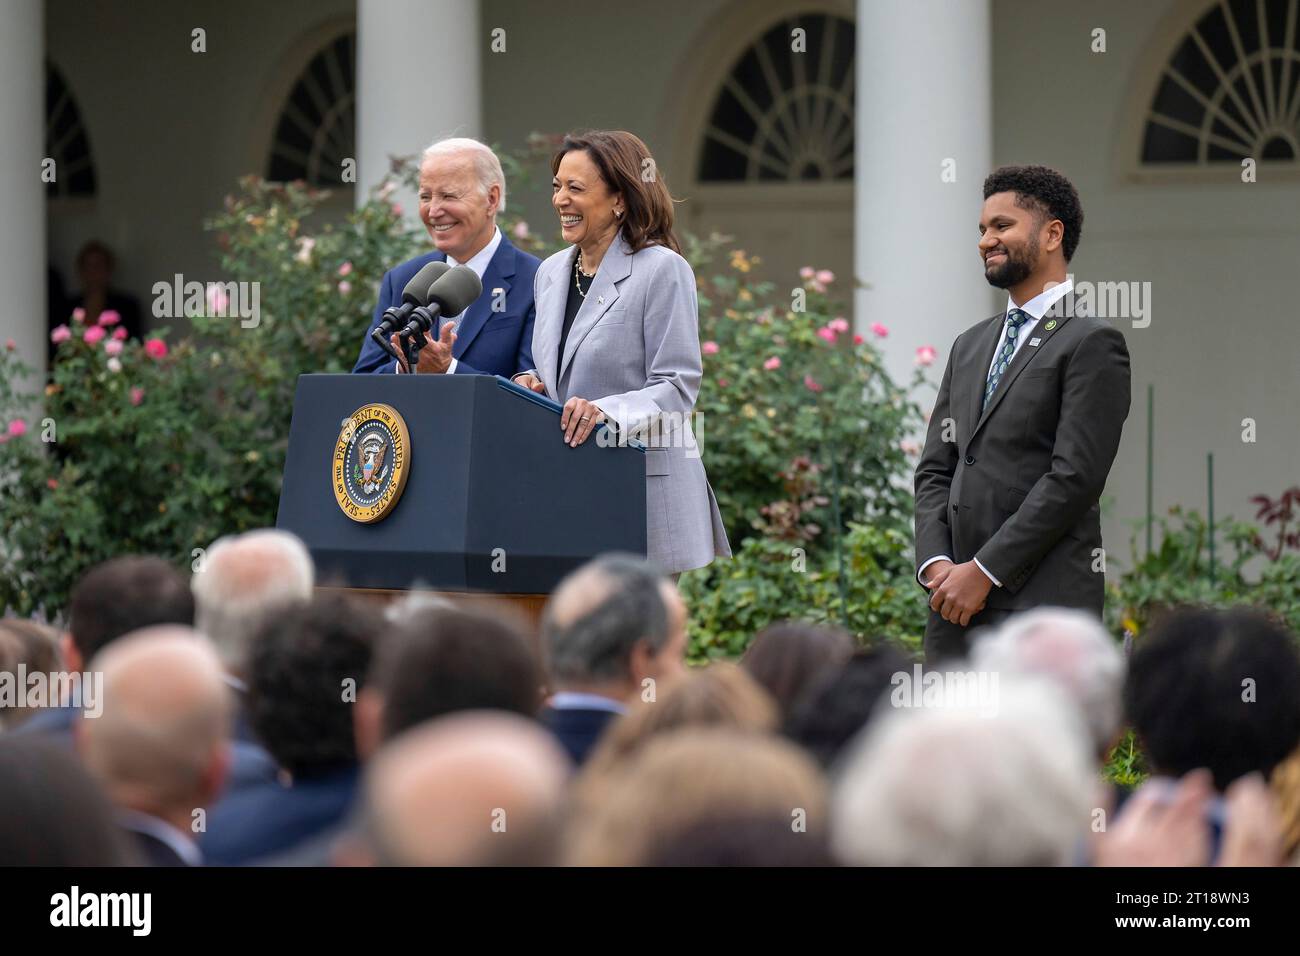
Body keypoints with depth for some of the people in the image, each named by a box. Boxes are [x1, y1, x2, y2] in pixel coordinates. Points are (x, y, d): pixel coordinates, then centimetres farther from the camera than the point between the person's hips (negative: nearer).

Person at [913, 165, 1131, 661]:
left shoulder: (1092, 344, -3)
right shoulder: (970, 346, 20)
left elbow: (1075, 477, -12)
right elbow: (935, 470, 17)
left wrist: (983, 571, -13)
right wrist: (936, 564, -2)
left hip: (1043, 602, -7)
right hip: (956, 603, 7)